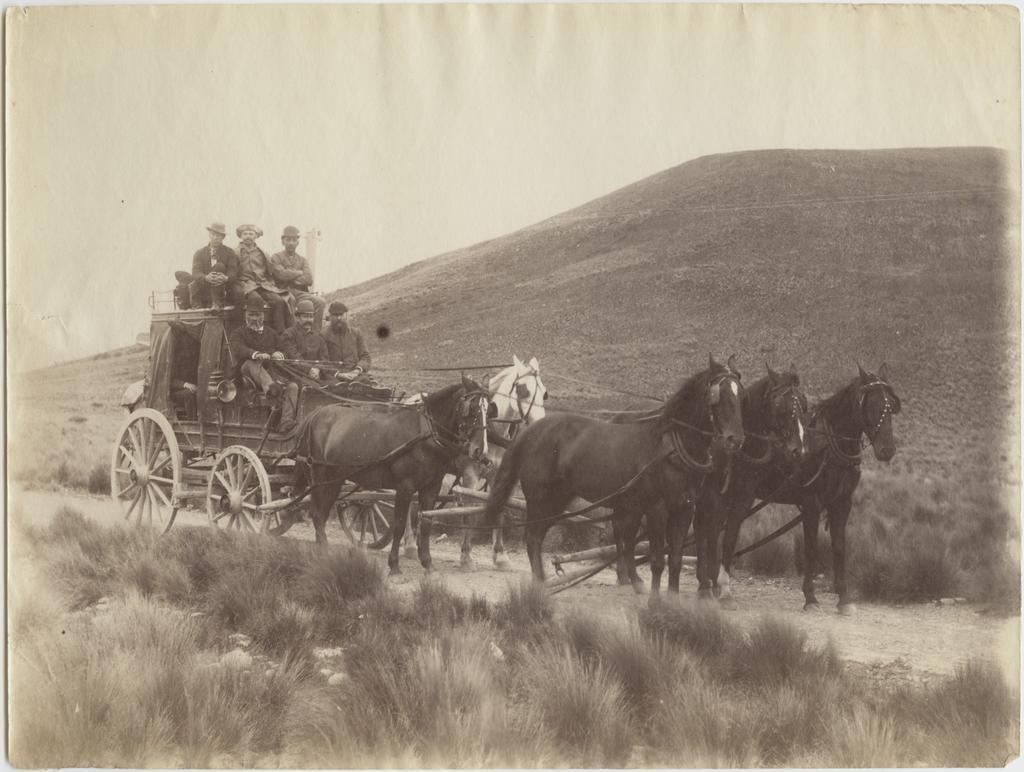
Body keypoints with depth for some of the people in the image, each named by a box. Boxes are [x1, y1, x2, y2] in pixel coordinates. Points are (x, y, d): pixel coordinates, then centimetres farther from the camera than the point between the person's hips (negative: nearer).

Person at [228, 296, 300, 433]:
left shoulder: (271, 334, 26)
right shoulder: (238, 333, 11)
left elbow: (280, 353, 19)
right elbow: (237, 350, -12)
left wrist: (277, 354, -9)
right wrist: (256, 354, -33)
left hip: (272, 373, 3)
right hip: (247, 377, -3)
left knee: (293, 387, -25)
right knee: (251, 363, -36)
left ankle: (286, 422, -40)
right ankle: (270, 387, -63)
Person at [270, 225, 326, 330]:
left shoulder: (302, 260, 19)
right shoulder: (276, 257, 8)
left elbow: (309, 280, 2)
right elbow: (281, 274, -11)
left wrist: (291, 276, -6)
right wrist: (300, 273, 0)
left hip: (301, 292, 4)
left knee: (320, 302, -21)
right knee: (290, 300, -40)